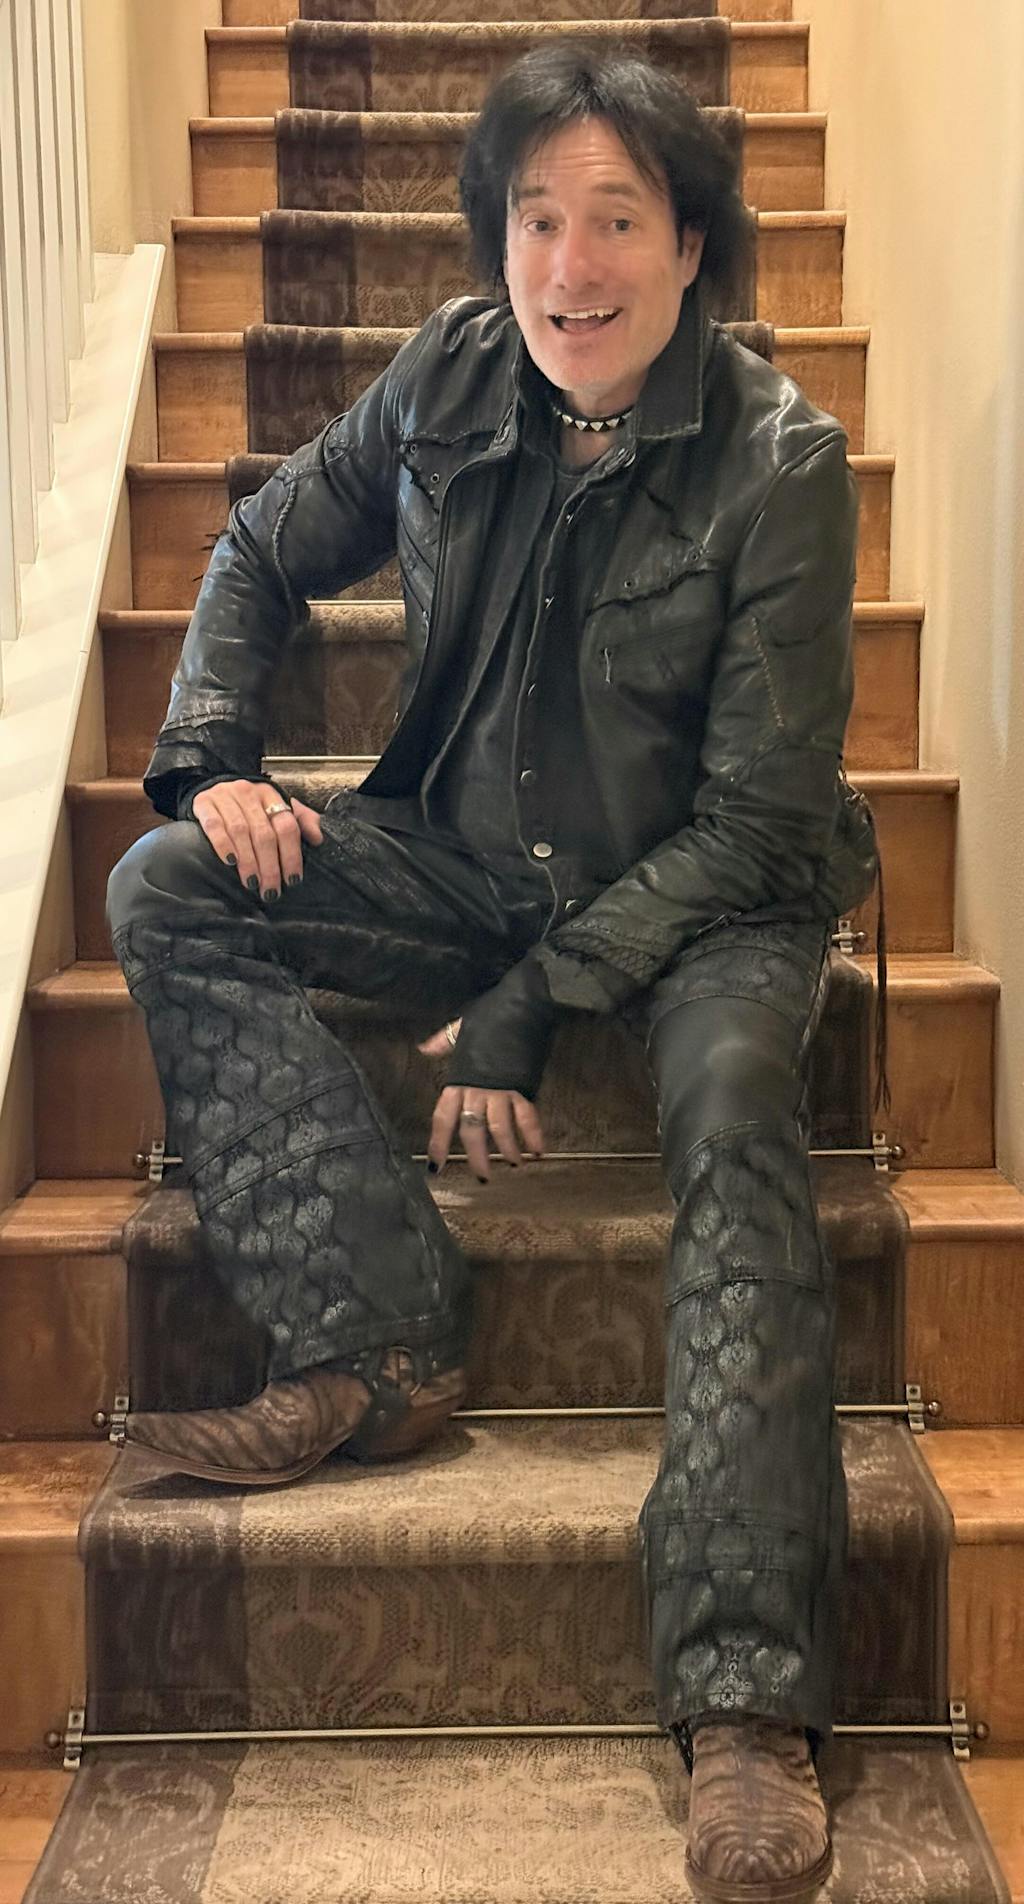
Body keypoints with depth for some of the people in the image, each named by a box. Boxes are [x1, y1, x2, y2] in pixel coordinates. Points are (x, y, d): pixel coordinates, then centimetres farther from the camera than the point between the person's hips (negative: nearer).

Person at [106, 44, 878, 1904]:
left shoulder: (779, 462, -17)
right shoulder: (450, 383, -4)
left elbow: (753, 821, -17)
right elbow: (263, 550, 13)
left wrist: (529, 1011, -21)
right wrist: (211, 760, -5)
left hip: (700, 904, -4)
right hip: (467, 860, 5)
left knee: (737, 1102, -35)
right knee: (167, 893, -14)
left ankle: (748, 1710, -38)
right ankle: (377, 1343, -23)